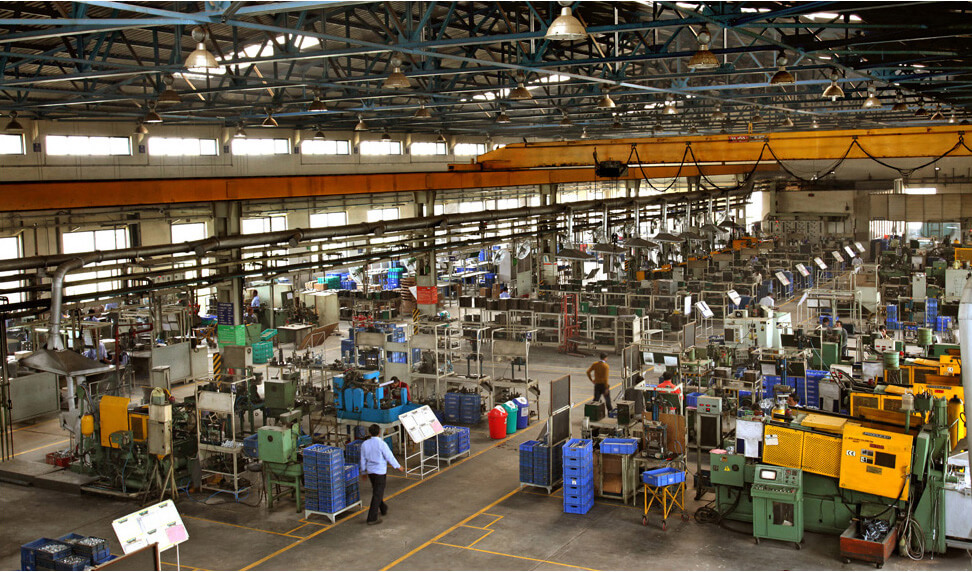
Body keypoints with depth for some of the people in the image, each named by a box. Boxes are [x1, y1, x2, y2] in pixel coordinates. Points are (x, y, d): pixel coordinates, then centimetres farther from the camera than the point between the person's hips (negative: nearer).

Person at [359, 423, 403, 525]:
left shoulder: (365, 444, -2)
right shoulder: (381, 444, -18)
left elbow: (363, 459, 7)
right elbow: (389, 457, -12)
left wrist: (363, 472, 20)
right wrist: (398, 467, 3)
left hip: (370, 471, 6)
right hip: (380, 471, -6)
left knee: (376, 491, 23)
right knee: (377, 494, -1)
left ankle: (383, 509, 42)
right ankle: (372, 518, -2)